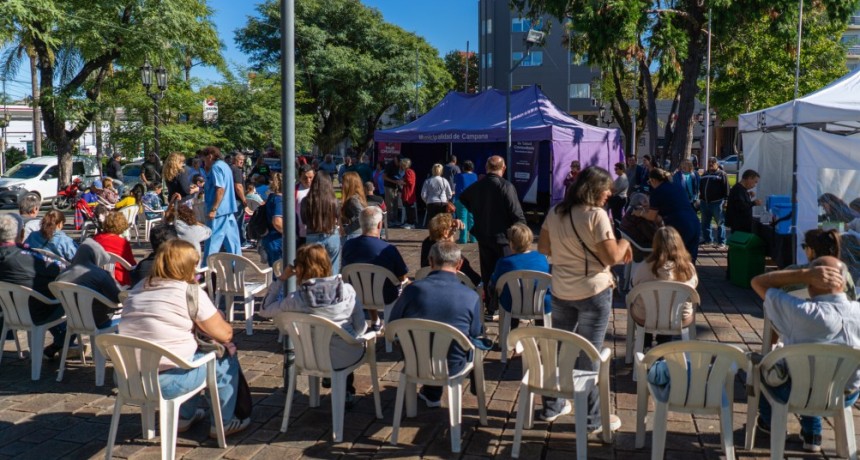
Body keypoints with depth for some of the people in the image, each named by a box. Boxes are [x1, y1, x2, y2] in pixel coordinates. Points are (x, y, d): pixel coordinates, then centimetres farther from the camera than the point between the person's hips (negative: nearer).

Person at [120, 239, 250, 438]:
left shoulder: (138, 289, 9)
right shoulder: (191, 292, -10)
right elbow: (225, 334, -6)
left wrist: (196, 323, 16)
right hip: (167, 383, -7)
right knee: (227, 355, 14)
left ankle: (185, 416, 39)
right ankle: (223, 424, 21)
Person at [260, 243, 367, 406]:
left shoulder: (295, 299, -19)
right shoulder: (347, 290, -17)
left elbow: (264, 310, -1)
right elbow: (360, 328, -6)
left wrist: (281, 279, -2)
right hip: (346, 357, 0)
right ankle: (346, 391, 39)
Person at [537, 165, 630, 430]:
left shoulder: (555, 212, 4)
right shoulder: (597, 215, -16)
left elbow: (543, 248, 11)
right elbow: (612, 257, -18)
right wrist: (625, 243, 1)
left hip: (561, 291, 6)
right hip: (593, 292, -6)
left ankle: (552, 407, 29)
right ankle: (593, 419, 14)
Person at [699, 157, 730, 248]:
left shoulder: (722, 174, -1)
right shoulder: (705, 174, 18)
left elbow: (726, 188, -7)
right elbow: (700, 187, 24)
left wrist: (725, 199, -13)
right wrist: (700, 197, 16)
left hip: (717, 203, -7)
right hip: (705, 202, 7)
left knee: (720, 222, -4)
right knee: (705, 223, 13)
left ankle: (721, 242, -2)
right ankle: (707, 239, 26)